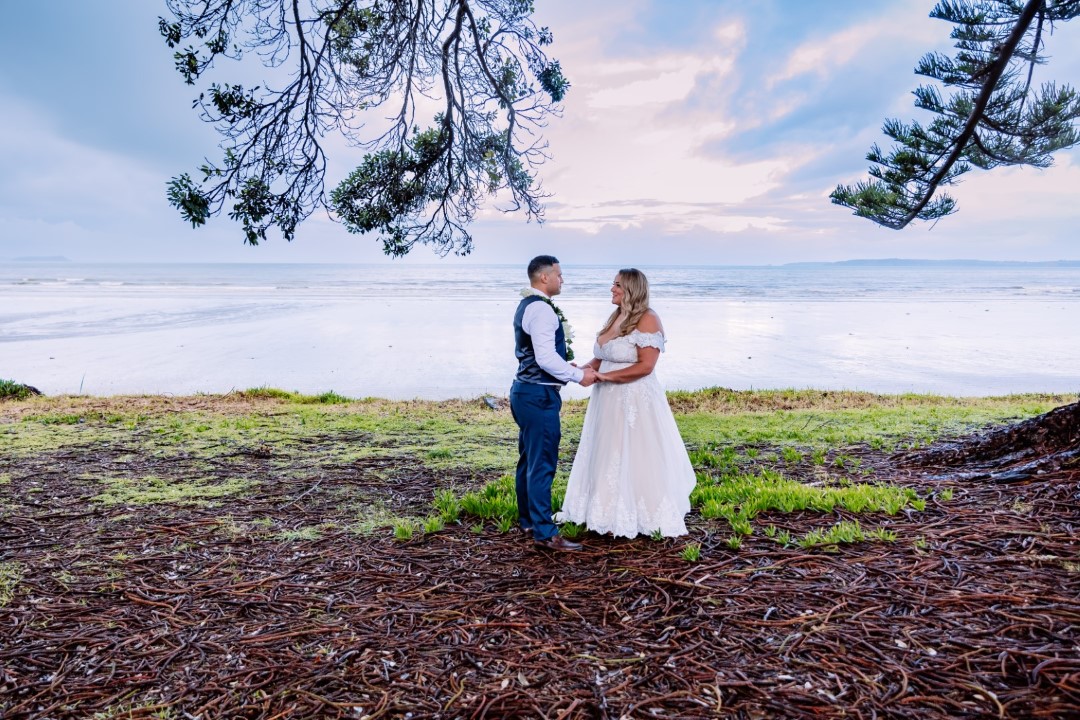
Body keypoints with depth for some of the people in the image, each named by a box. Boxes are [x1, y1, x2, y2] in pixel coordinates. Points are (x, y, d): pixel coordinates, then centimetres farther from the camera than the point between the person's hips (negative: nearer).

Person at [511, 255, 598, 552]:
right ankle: (544, 533, 1)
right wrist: (579, 375, -12)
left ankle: (528, 521, 30)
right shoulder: (541, 309, -17)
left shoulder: (527, 306, 16)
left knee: (528, 461, 18)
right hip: (539, 395, -11)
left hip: (525, 391, 11)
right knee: (542, 464, -5)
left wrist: (571, 368, 17)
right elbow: (546, 358, -23)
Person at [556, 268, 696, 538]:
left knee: (635, 459, 1)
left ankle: (638, 517, 15)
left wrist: (606, 376, -19)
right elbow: (601, 358, 15)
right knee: (608, 458, 14)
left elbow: (645, 366, -19)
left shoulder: (647, 319, -12)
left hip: (635, 401, -8)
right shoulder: (615, 317, 13)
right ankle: (613, 513, 27)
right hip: (608, 400, 8)